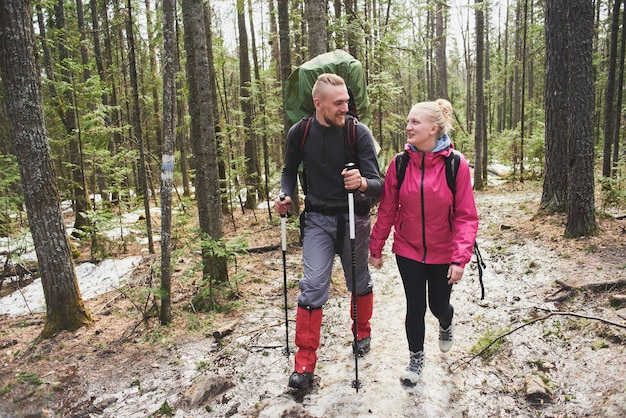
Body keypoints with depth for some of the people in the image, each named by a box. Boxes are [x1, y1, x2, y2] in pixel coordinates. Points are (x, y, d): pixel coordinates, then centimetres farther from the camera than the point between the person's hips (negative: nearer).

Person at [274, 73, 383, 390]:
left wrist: (363, 183, -40)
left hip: (354, 218, 0)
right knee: (312, 285, -7)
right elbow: (289, 171, 9)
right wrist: (286, 196, -10)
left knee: (359, 283, 15)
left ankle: (362, 333, 43)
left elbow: (378, 185, -17)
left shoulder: (359, 132, -14)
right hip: (318, 219, 1)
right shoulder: (300, 133, -7)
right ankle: (304, 361, 6)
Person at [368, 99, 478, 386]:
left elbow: (466, 216, -13)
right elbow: (387, 210, -4)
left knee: (438, 305, 15)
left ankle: (446, 325, 54)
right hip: (408, 251, 1)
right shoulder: (399, 164, -10)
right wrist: (376, 248, 1)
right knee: (415, 307, 7)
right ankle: (416, 358, 33)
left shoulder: (456, 165, -15)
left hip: (442, 254, 0)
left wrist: (460, 257, -20)